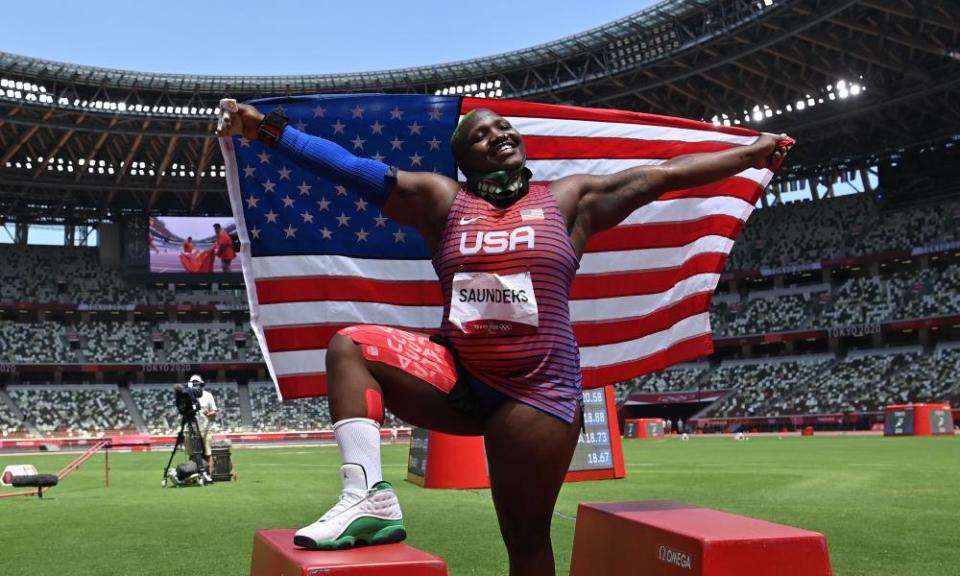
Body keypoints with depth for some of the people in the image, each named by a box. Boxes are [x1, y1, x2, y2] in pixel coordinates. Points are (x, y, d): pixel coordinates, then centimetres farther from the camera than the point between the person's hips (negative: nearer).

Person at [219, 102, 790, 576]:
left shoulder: (568, 199, 6)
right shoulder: (443, 199, 7)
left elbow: (665, 174, 8)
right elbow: (351, 167, 2)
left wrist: (749, 154, 8)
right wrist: (270, 128, -3)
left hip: (539, 388, -2)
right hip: (457, 377, 2)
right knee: (350, 346, -13)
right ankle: (369, 497, -22)